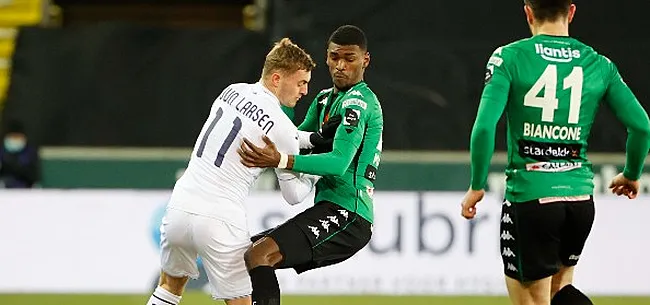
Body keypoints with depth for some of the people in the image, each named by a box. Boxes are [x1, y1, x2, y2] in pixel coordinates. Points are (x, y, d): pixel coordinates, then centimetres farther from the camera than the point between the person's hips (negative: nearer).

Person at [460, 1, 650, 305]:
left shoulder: (510, 58, -6)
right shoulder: (599, 64, 5)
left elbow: (484, 126, -15)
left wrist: (476, 186, -3)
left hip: (529, 198, -4)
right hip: (580, 197, 4)